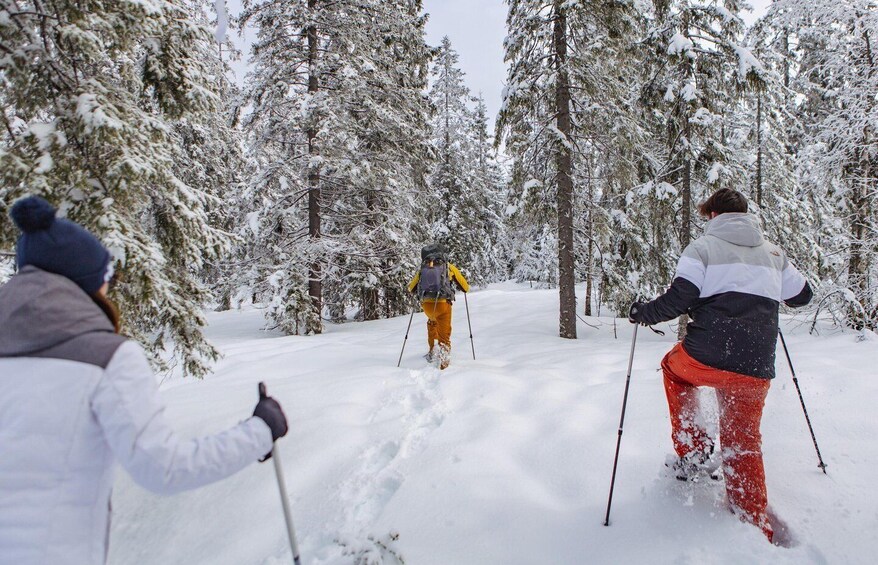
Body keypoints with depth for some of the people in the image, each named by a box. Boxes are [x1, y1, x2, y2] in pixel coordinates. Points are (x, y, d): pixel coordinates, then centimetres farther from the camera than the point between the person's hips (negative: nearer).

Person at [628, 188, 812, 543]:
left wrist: (643, 313, 3)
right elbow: (802, 296, 25)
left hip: (706, 359, -4)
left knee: (673, 367, 30)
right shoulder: (773, 253, 15)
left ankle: (692, 449, 22)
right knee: (744, 445, 19)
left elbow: (679, 298, -12)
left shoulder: (704, 247, 0)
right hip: (755, 370, 4)